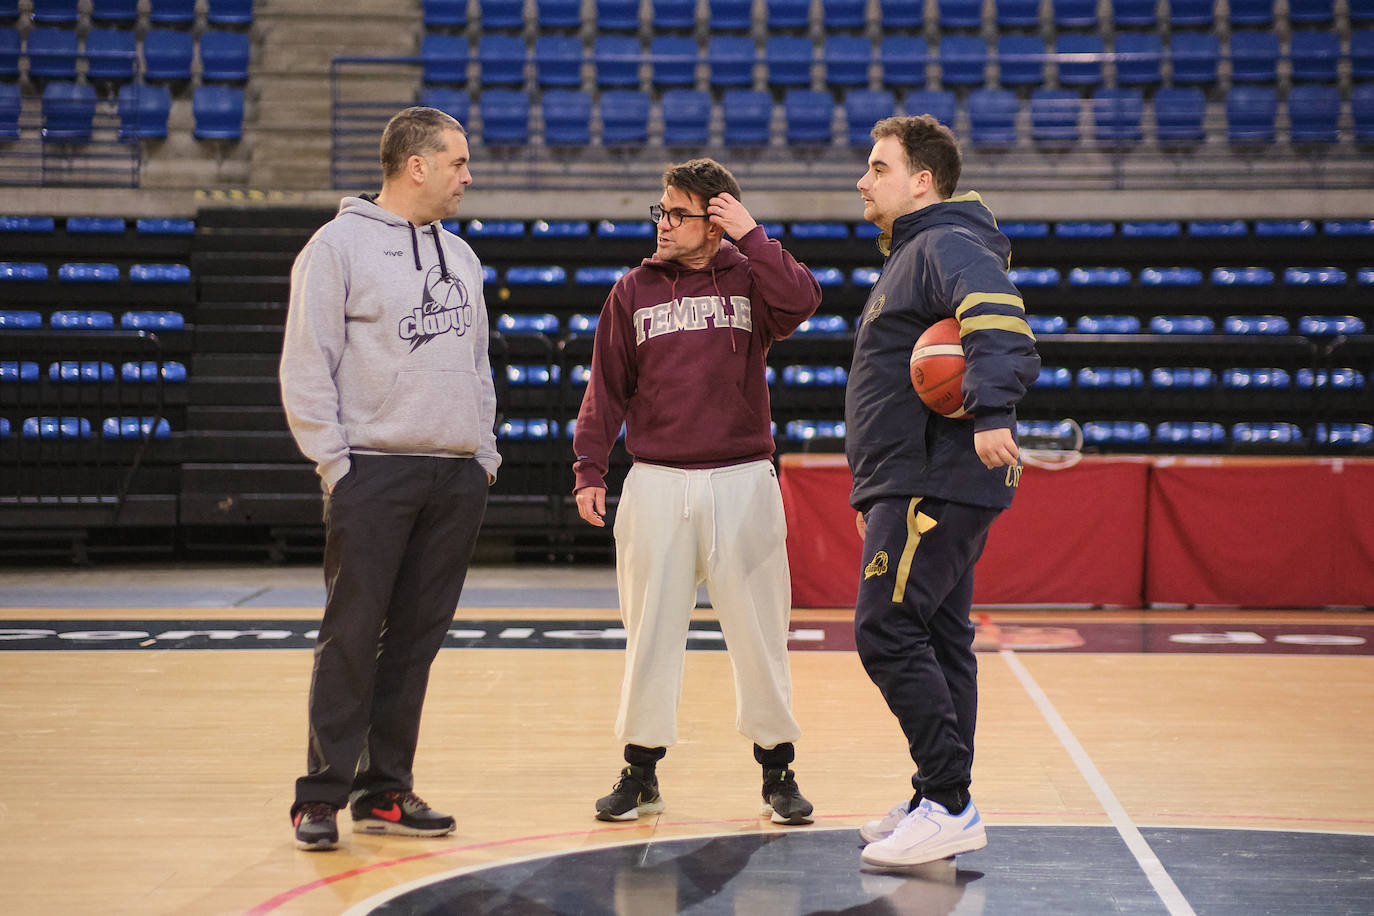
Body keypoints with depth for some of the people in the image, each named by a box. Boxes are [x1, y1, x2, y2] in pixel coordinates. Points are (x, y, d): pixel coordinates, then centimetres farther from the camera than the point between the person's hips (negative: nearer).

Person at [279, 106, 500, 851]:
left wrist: (484, 452, 13)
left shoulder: (460, 256, 18)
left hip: (457, 477, 6)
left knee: (417, 639, 7)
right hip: (374, 471, -6)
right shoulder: (340, 246, -3)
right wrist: (334, 461, -11)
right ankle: (322, 795, 1)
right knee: (352, 636, -6)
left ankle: (386, 791, 14)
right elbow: (306, 367, -6)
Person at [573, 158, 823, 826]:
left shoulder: (748, 280, 3)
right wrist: (590, 470, 2)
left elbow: (801, 300, -19)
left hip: (743, 482, -1)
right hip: (656, 486, 2)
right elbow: (607, 388, 8)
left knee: (759, 630, 4)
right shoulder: (633, 291, 8)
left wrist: (750, 236, -14)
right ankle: (641, 772, 15)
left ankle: (777, 770, 15)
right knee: (650, 632, 5)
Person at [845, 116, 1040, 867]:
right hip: (917, 486, 11)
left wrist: (991, 411, -43)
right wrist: (873, 496, 26)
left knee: (887, 634, -14)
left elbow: (999, 322, -29)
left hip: (935, 485, -11)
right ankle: (939, 806, 16)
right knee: (939, 641, 11)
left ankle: (949, 805, -11)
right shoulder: (910, 256, 24)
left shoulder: (948, 246, -10)